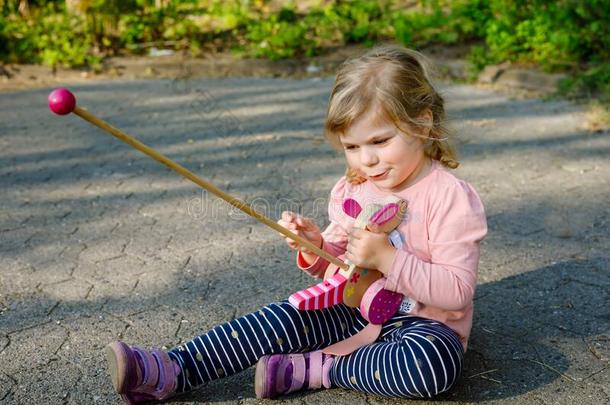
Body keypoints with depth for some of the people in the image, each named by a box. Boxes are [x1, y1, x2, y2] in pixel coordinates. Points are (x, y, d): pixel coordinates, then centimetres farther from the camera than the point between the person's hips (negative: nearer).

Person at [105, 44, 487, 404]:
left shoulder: (451, 197, -18)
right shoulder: (351, 189, 2)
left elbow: (457, 292, -20)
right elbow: (338, 265, 11)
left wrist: (388, 258, -31)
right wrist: (316, 247, -13)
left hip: (426, 322, -5)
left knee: (435, 362, -37)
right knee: (282, 318, -15)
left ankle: (314, 368, -22)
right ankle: (170, 372, -18)